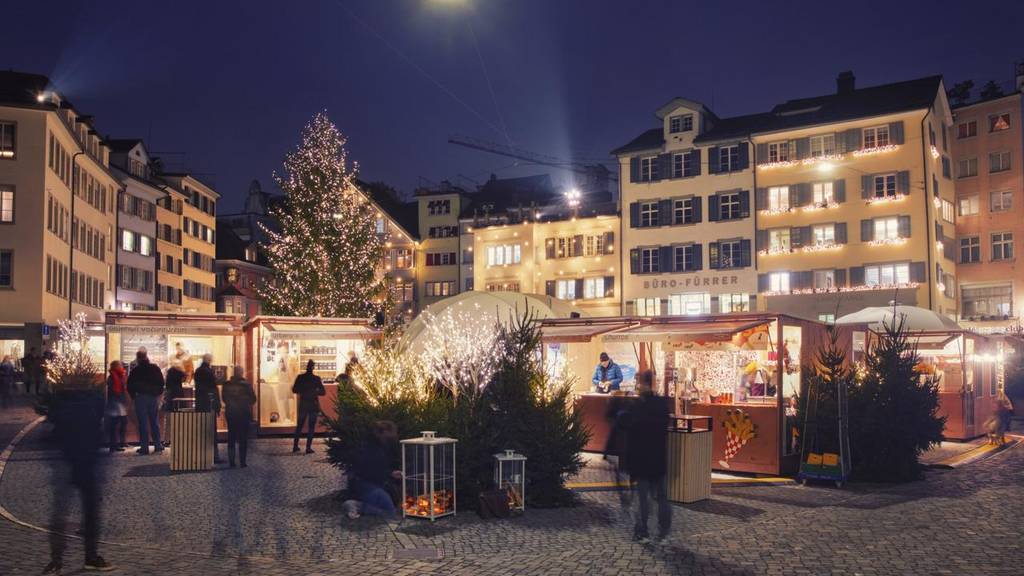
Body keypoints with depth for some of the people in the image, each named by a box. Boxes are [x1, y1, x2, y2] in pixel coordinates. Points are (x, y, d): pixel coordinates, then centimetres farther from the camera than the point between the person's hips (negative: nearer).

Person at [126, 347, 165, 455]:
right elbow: (161, 383, 5)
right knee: (154, 422, 9)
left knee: (143, 423, -1)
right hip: (153, 398, 3)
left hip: (140, 398, -3)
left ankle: (144, 447, -1)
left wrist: (133, 396, 10)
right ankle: (158, 446, 8)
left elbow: (129, 386, -1)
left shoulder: (135, 371, -5)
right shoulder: (155, 368, 2)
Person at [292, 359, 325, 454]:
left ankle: (295, 446, 18)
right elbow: (323, 392, -7)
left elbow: (294, 390, 2)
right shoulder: (316, 379, -10)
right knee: (311, 427, 3)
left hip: (303, 405, 3)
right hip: (313, 405, -3)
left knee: (299, 425, 16)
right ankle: (308, 448, -2)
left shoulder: (300, 377, -4)